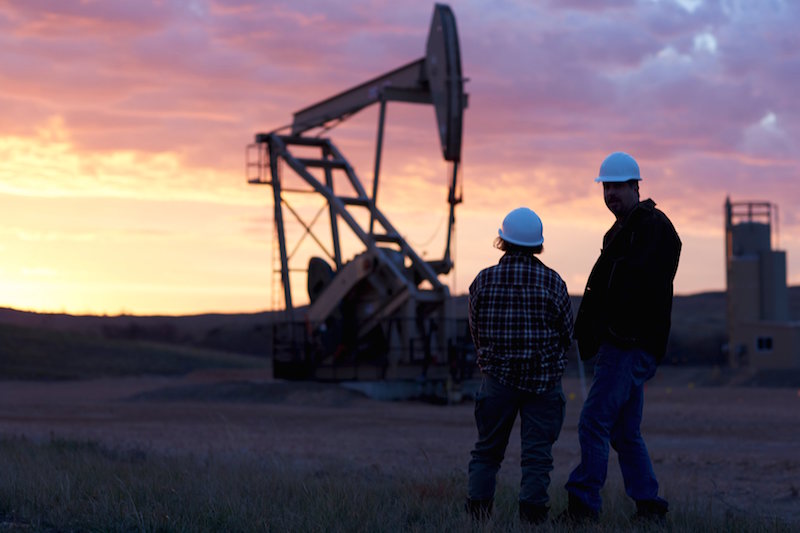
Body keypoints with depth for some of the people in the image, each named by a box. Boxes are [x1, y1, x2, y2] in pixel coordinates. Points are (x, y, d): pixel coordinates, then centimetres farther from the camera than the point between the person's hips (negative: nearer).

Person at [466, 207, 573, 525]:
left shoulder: (483, 281, -3)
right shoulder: (552, 283, -6)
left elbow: (476, 334, 6)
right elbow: (568, 335, 3)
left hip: (497, 379, 1)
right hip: (544, 380, -1)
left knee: (487, 450, 12)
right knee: (537, 451, 3)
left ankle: (478, 505, 5)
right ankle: (531, 508, -6)